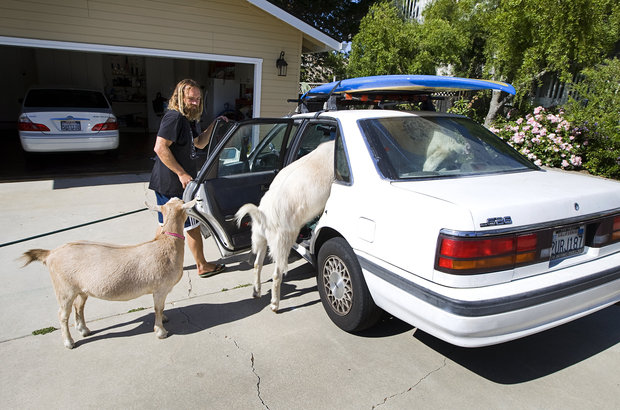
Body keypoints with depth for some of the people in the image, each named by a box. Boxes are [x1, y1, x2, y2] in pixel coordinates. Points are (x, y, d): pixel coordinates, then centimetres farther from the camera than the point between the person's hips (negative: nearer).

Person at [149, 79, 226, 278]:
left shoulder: (188, 119, 14)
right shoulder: (174, 117, -17)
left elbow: (199, 143, 25)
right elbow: (160, 147, -24)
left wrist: (213, 126, 12)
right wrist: (182, 174, -24)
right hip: (175, 184, -10)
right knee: (193, 225, 2)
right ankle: (202, 266, 16)